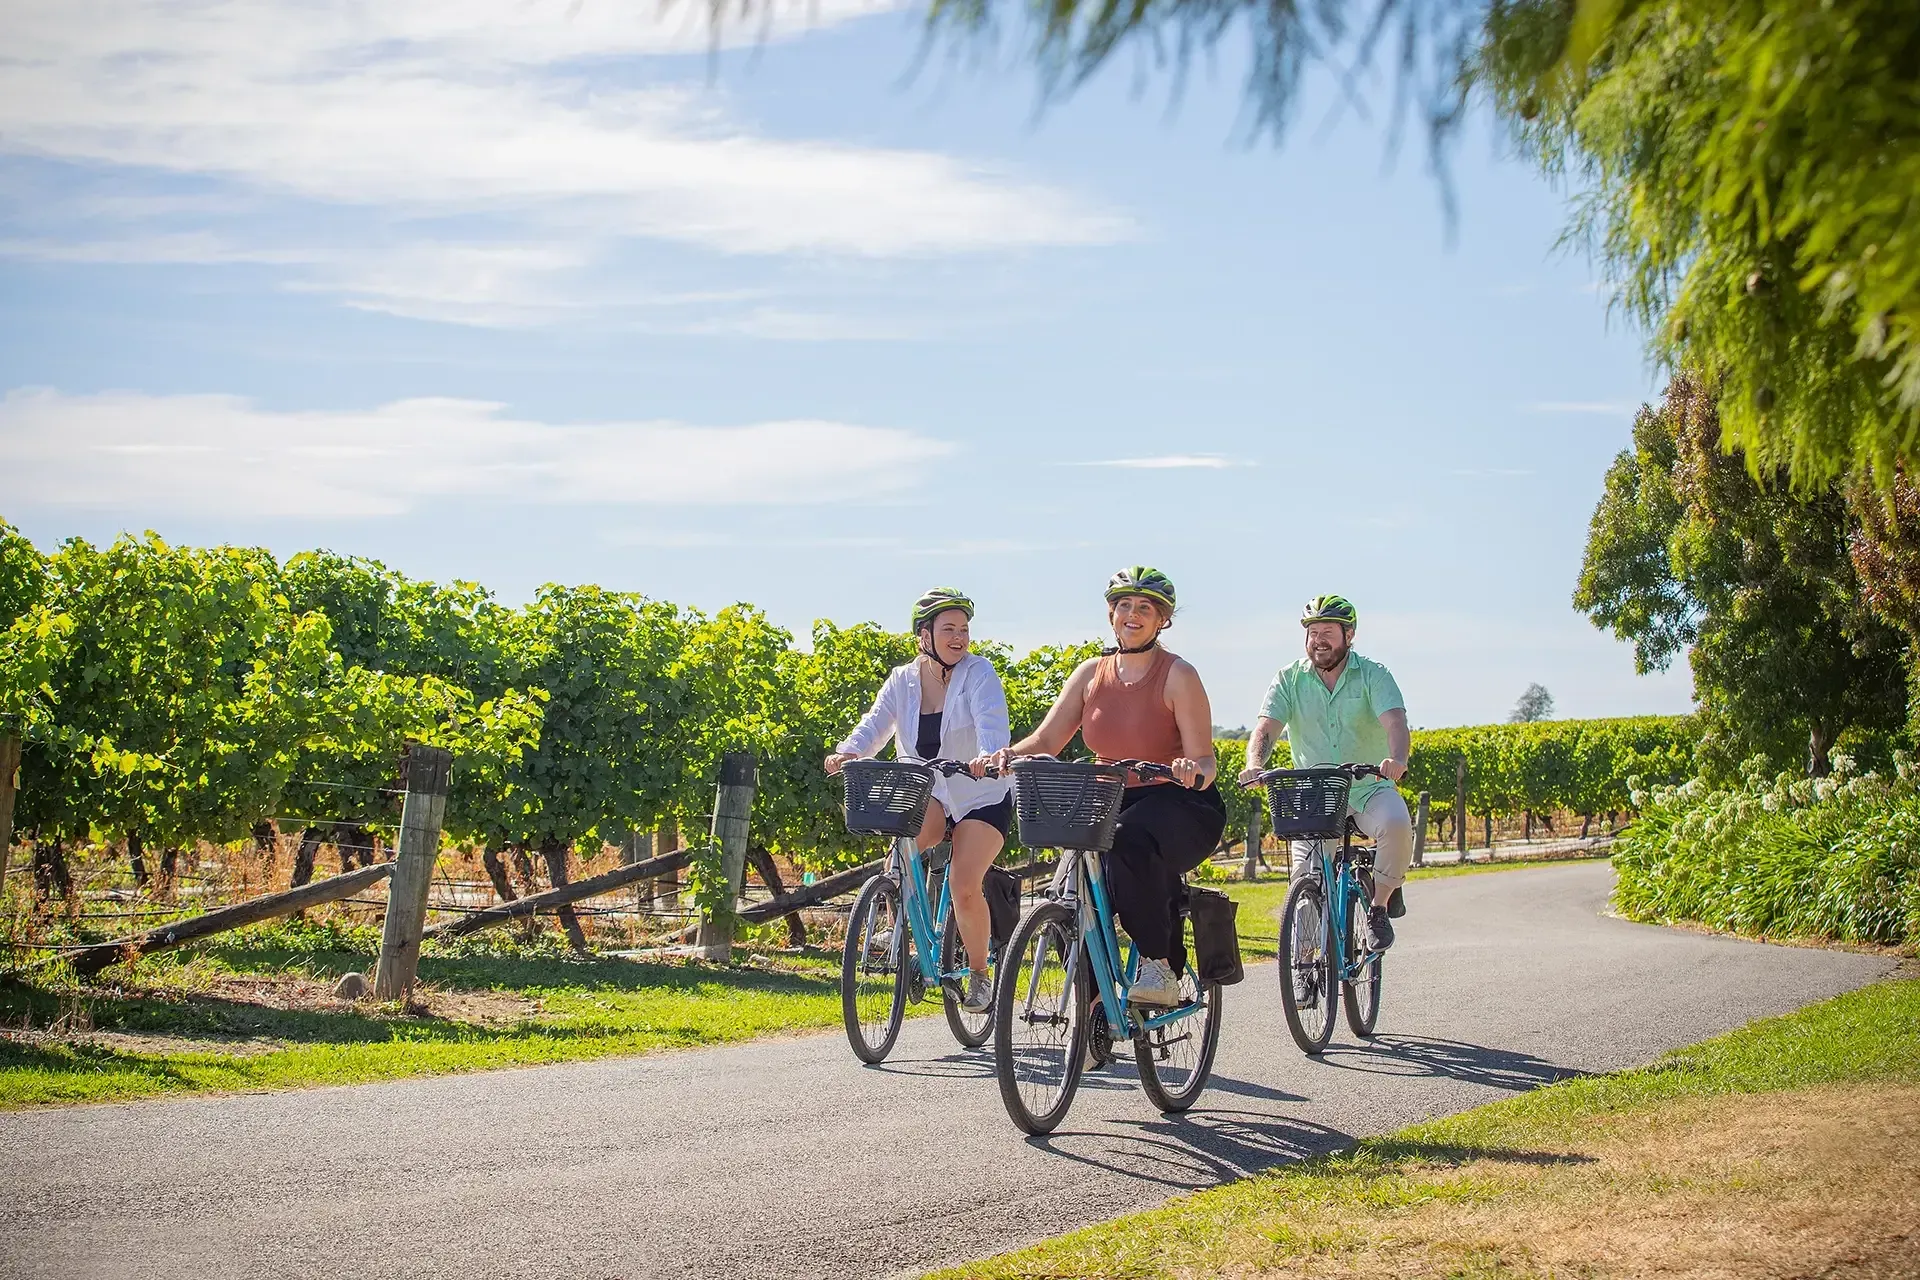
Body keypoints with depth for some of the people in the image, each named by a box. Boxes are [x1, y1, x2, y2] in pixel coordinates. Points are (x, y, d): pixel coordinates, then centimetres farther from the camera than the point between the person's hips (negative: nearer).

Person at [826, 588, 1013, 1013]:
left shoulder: (978, 673, -10)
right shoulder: (902, 681, 2)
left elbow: (991, 722, -27)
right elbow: (875, 724, -10)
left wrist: (990, 757, -50)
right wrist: (848, 753, -33)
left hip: (981, 798, -3)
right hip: (927, 795, 3)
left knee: (965, 885, -18)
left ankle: (979, 974, 4)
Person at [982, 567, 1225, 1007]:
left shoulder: (1178, 675, -6)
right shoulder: (1091, 674, 9)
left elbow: (1204, 762, -12)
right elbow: (1046, 741, 3)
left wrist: (1194, 769, -36)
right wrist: (1010, 754, -19)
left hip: (1180, 809, -5)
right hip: (1113, 803, 5)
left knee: (1129, 843, -38)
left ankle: (1159, 966, -26)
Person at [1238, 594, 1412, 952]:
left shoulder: (1374, 676, -4)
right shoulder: (1289, 680, 1)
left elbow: (1395, 723, -20)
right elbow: (1265, 728, -11)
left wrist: (1396, 760, -43)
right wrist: (1254, 764, -34)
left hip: (1369, 789, -1)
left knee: (1397, 822, -33)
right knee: (1305, 881, -18)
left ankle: (1380, 904, -10)